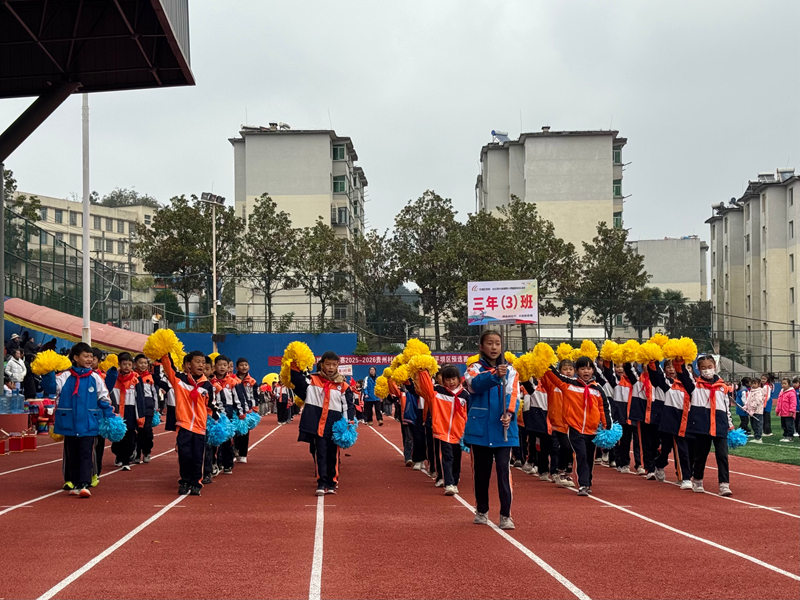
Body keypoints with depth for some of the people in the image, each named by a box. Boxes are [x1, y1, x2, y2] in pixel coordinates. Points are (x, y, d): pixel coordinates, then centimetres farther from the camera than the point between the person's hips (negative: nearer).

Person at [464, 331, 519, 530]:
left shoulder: (511, 371, 6)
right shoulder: (474, 369, 1)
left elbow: (513, 395, -7)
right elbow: (476, 384, -21)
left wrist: (509, 413, -27)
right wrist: (495, 375, -41)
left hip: (503, 429, 0)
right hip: (480, 429, 0)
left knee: (504, 469, -8)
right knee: (481, 471, 9)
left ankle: (506, 516, -5)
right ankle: (482, 512, 25)